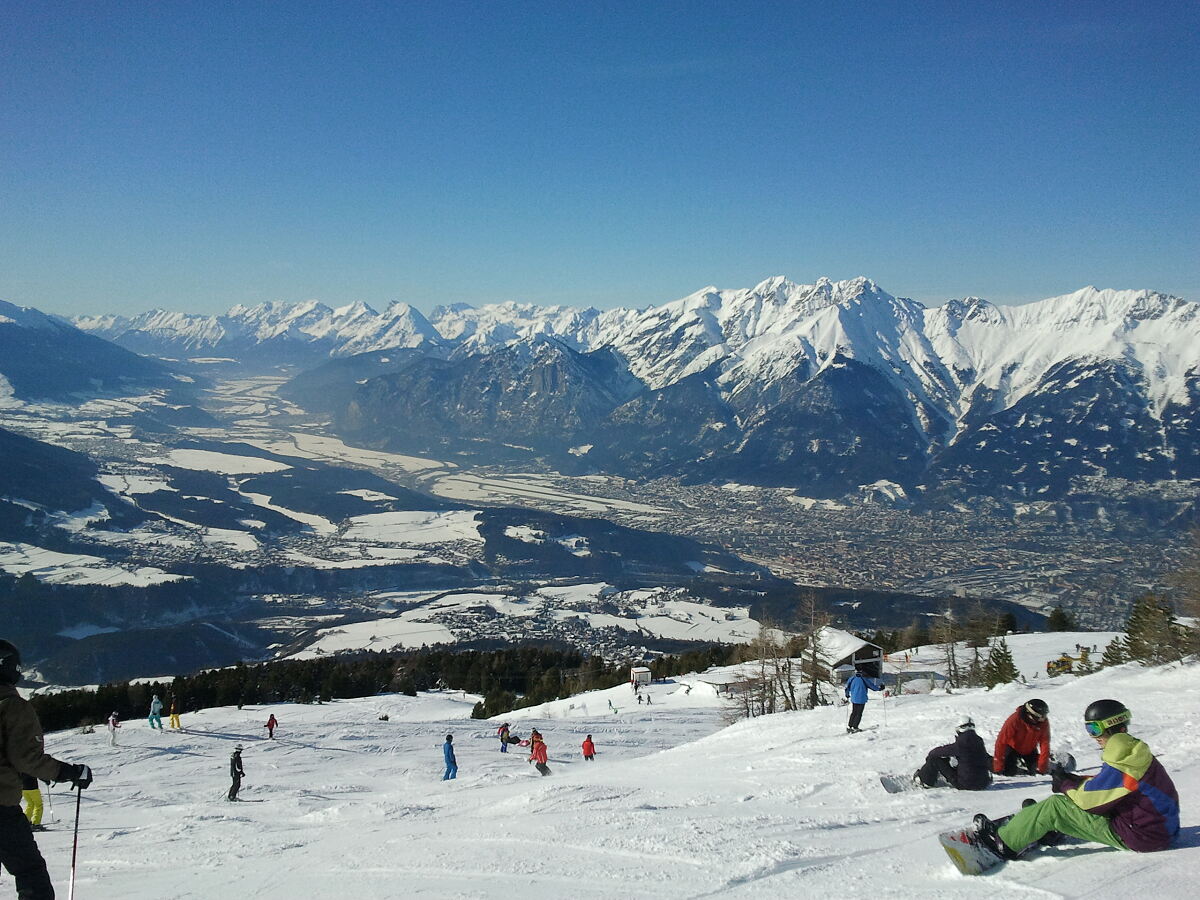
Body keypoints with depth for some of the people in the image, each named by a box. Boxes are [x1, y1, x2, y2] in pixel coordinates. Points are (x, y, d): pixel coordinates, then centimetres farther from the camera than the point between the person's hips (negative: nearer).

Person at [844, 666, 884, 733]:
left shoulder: (852, 678, 0)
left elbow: (847, 687, 7)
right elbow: (871, 686, -2)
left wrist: (847, 695, 24)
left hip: (853, 699, 4)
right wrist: (879, 688, 14)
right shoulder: (864, 679, -11)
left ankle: (849, 726, 11)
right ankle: (854, 727, -2)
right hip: (861, 699, -4)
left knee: (853, 713, 16)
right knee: (859, 714, 3)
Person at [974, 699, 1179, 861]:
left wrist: (1066, 785, 1)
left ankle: (1004, 842, 2)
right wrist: (1072, 780, 5)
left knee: (1054, 806, -9)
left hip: (1138, 838, -10)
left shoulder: (1122, 765, -22)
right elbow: (1103, 784, 18)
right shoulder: (1136, 753, 10)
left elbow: (1089, 798, -18)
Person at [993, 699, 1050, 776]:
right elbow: (1001, 742, -32)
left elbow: (1045, 744, -20)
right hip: (1013, 748, -3)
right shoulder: (1014, 720, -35)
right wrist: (998, 766, -32)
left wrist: (1042, 767, -24)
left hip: (1030, 750, 3)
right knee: (1010, 773, -15)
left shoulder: (1043, 722, -24)